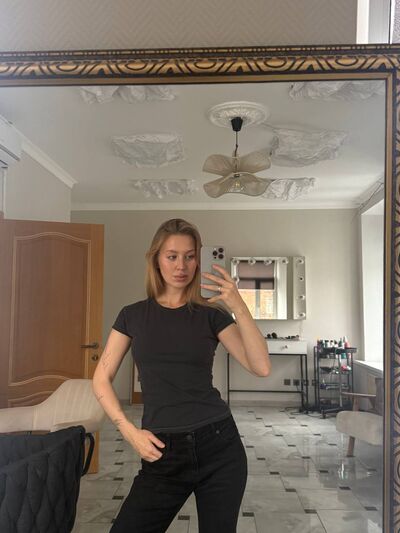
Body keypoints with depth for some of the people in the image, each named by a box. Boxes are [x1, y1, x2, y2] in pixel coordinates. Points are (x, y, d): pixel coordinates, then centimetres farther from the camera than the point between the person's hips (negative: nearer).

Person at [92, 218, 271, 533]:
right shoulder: (133, 315, 4)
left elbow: (261, 367, -11)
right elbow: (102, 380, 6)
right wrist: (129, 431, -6)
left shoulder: (211, 314, 1)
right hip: (164, 452, 1)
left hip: (218, 446, 0)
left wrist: (239, 308, -21)